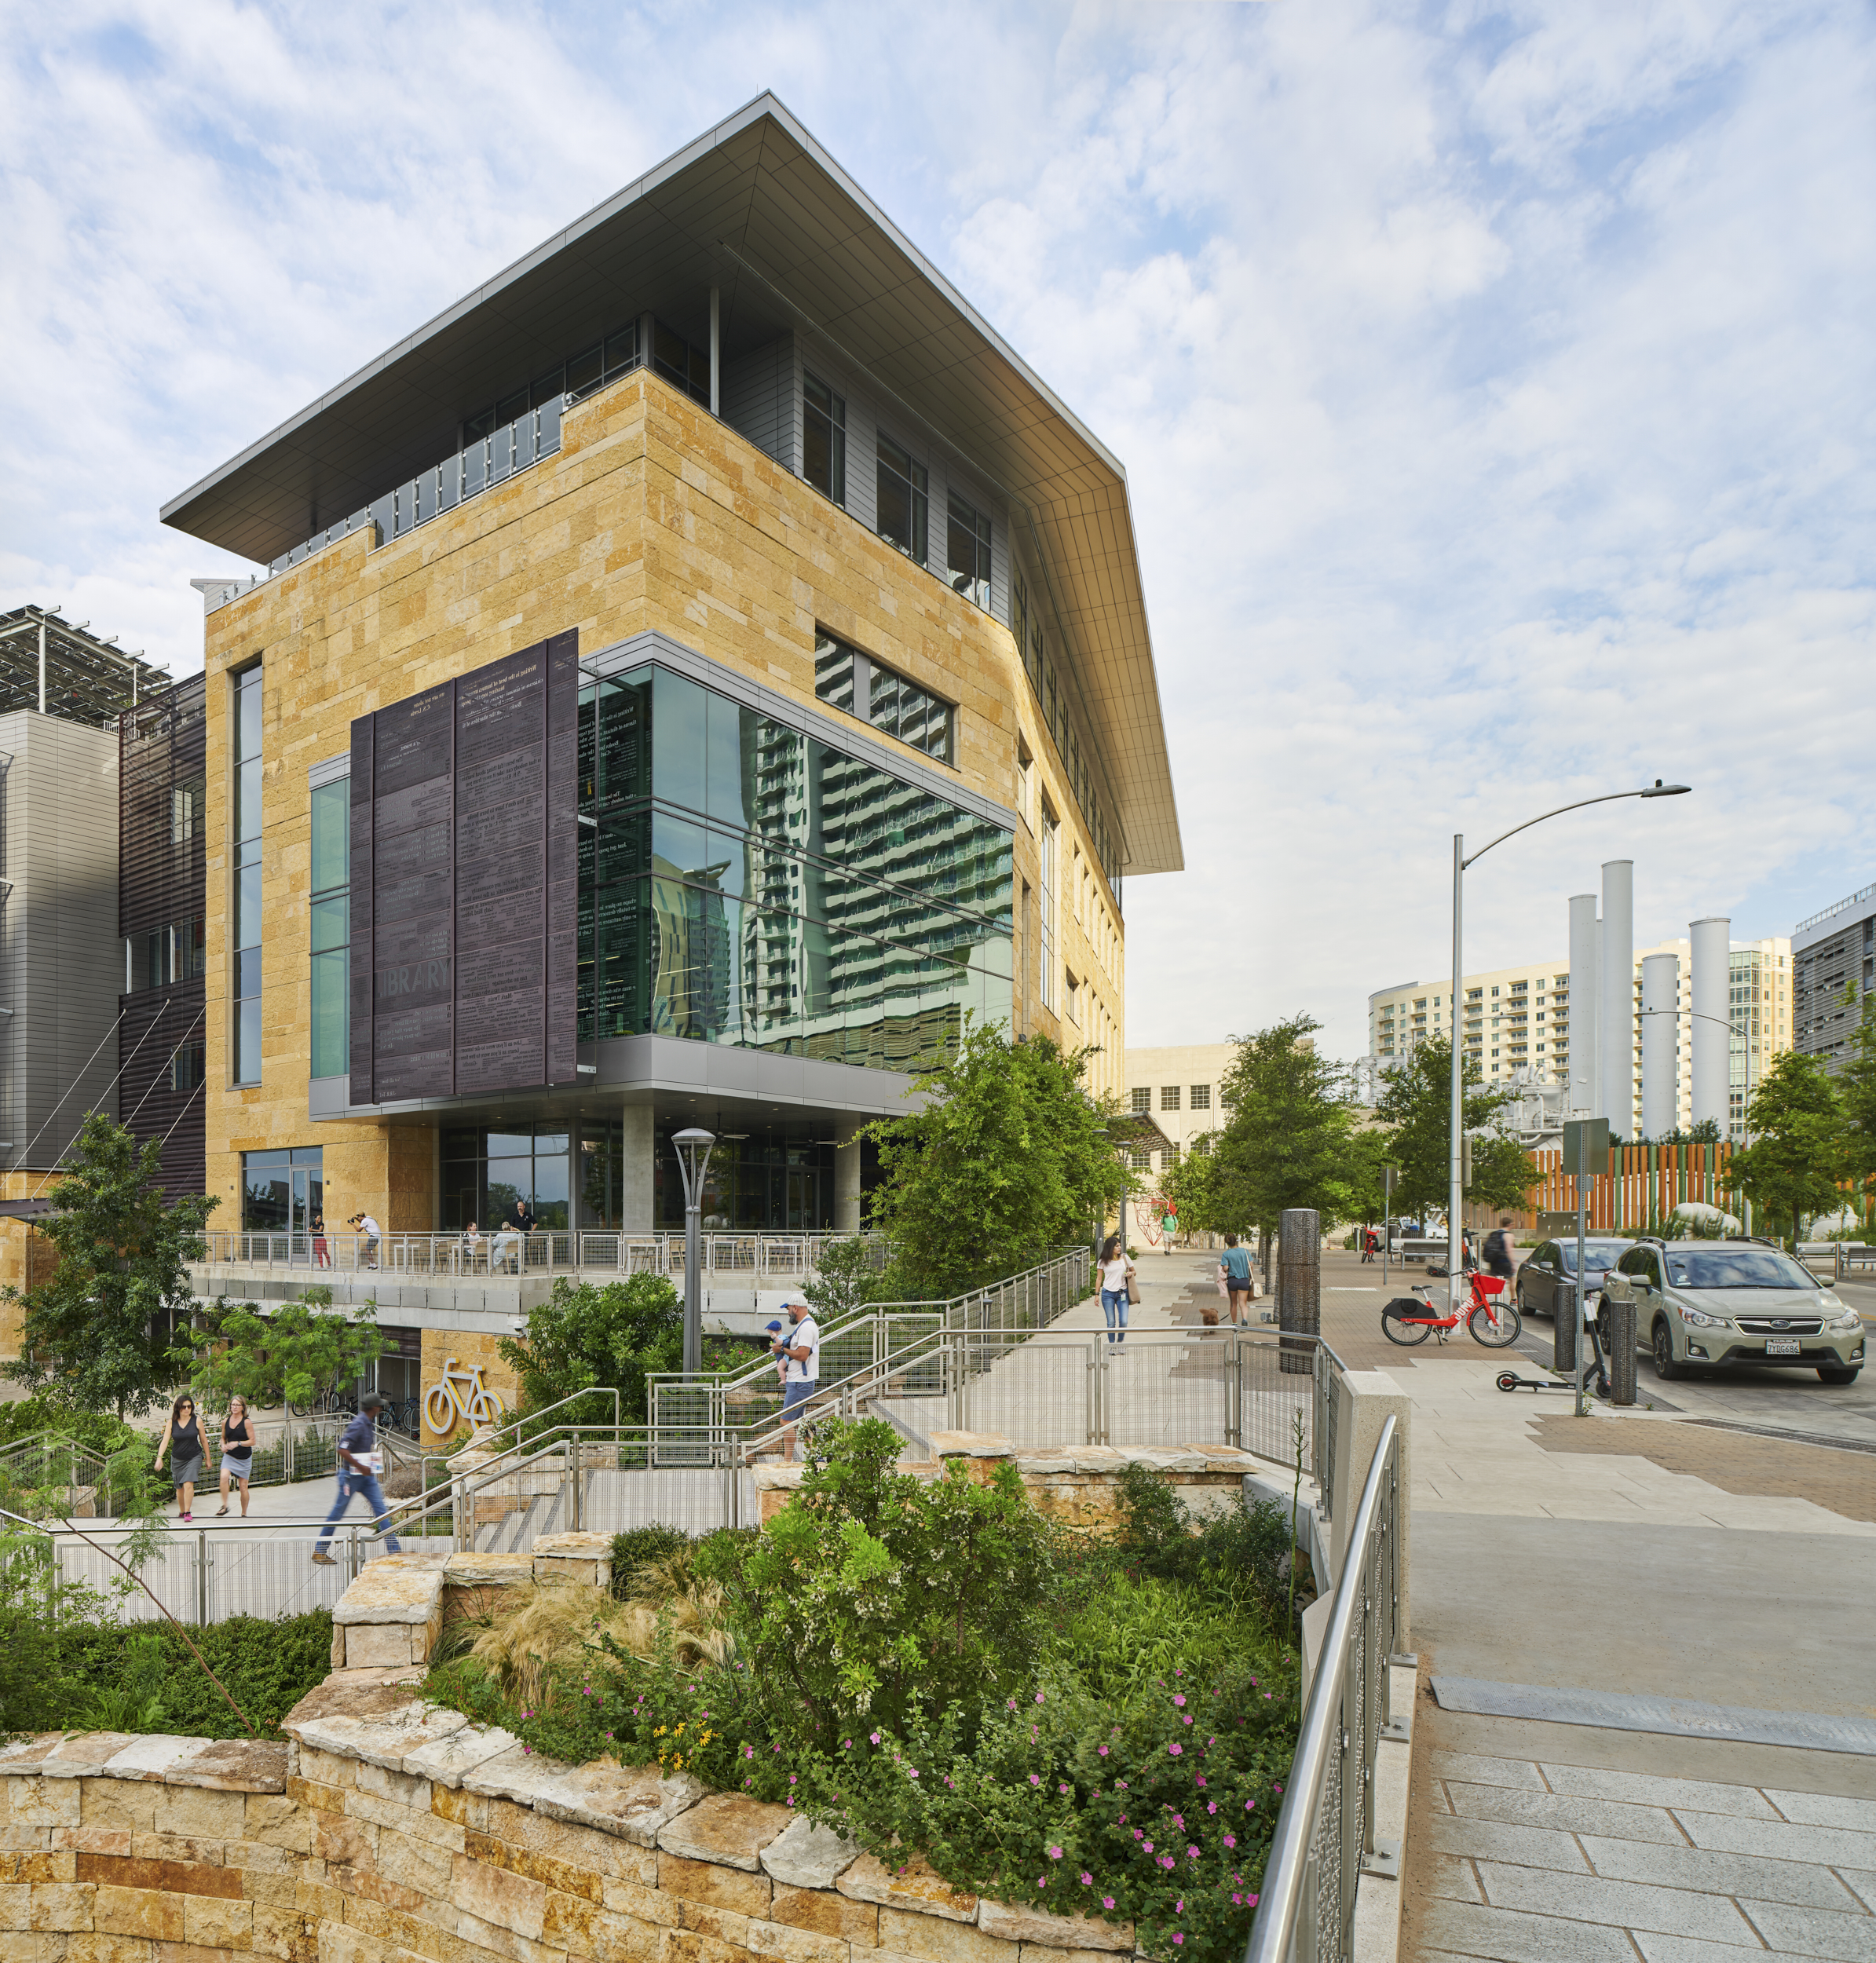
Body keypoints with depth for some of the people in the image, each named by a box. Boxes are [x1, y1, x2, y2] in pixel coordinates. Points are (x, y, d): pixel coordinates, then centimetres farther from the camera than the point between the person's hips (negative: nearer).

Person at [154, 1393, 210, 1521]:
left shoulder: (196, 1421, -5)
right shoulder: (171, 1423, -4)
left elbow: (204, 1441, 2)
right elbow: (165, 1441, -9)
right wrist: (159, 1457, -26)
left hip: (194, 1457, -2)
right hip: (177, 1459, 2)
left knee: (188, 1484, -17)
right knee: (179, 1487, 9)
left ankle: (188, 1512, -6)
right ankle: (181, 1512, 30)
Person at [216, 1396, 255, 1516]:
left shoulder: (246, 1422, -10)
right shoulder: (225, 1421, 2)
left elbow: (252, 1441, -10)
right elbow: (223, 1437, 16)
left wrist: (238, 1443, -23)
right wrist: (223, 1445, -5)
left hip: (244, 1458, -2)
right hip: (229, 1456, 2)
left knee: (243, 1486, 3)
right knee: (224, 1476, -28)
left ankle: (244, 1514, 19)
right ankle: (224, 1506, -14)